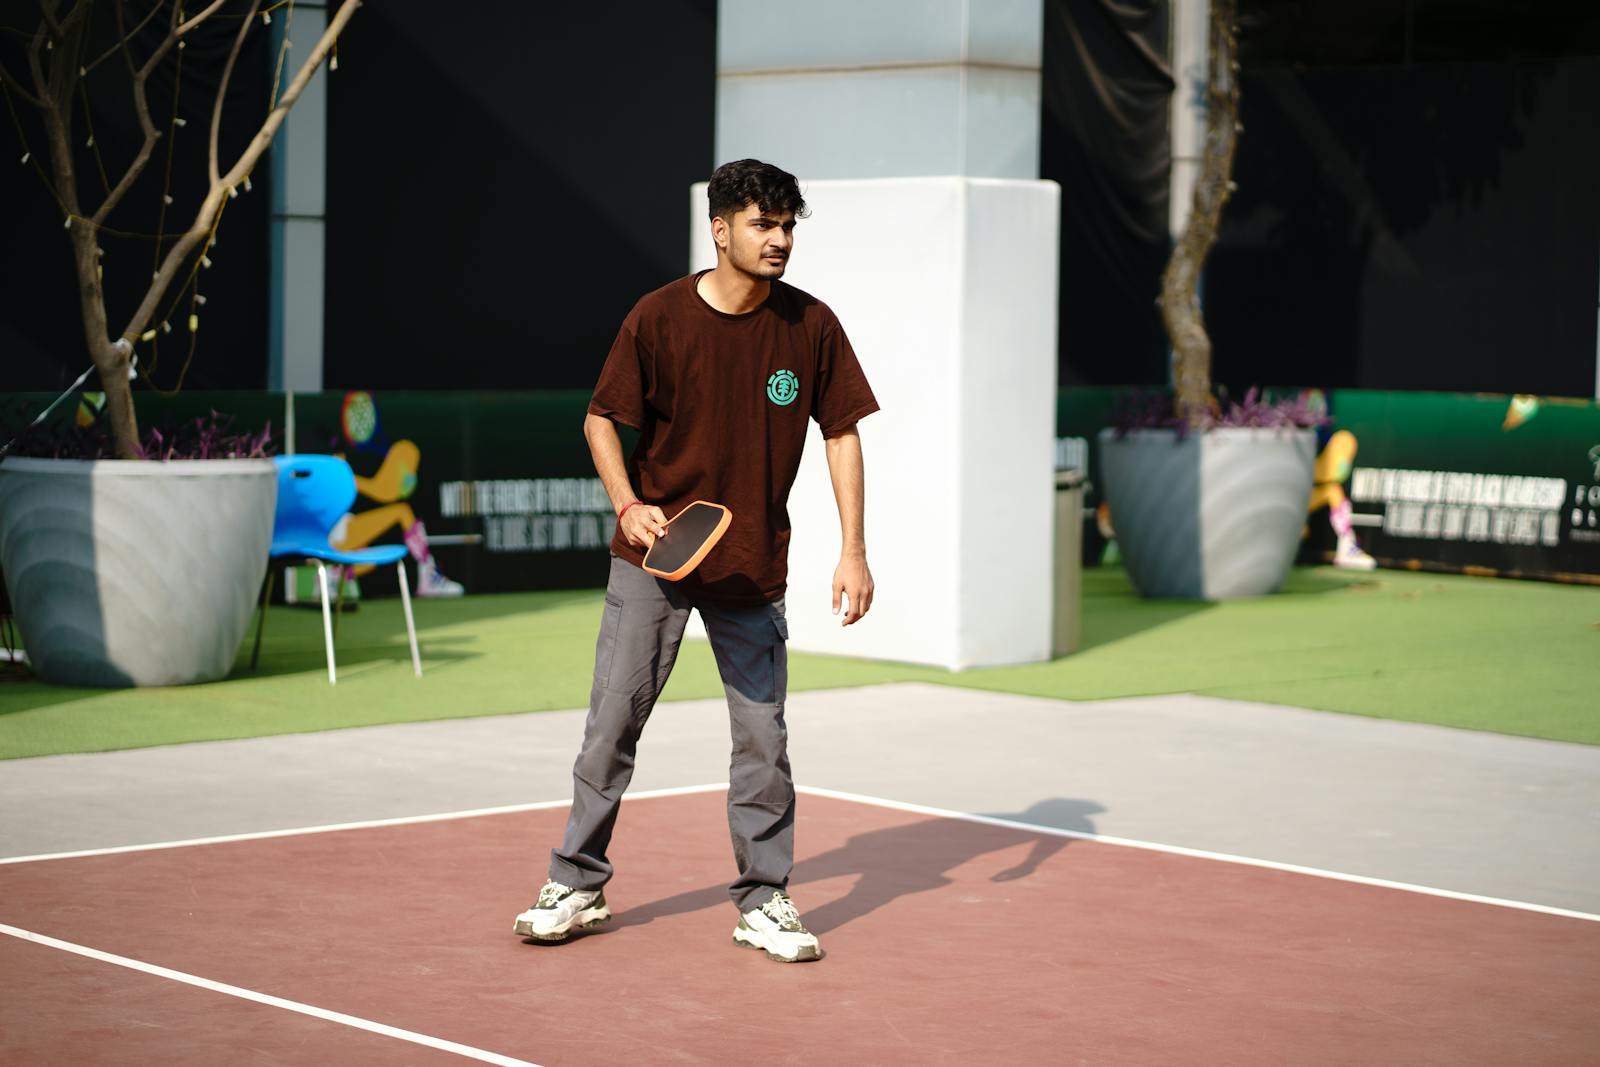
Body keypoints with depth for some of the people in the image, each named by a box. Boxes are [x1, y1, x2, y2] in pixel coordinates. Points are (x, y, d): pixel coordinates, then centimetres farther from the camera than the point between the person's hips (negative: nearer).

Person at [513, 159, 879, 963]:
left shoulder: (811, 326, -4)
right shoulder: (659, 318, -8)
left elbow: (841, 434, 2)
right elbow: (601, 419, 1)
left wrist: (853, 552, -4)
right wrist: (628, 505, -15)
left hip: (753, 565, 1)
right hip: (655, 548, -1)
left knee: (762, 734, 1)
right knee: (614, 718, 2)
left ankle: (763, 901, 13)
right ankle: (577, 883, 15)